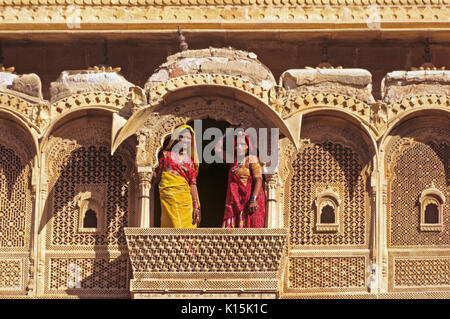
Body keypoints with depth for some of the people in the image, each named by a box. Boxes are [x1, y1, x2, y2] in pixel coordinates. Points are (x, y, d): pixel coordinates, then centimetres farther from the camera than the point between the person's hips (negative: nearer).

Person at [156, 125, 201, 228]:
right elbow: (158, 176, 15)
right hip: (169, 195, -2)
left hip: (186, 198, 3)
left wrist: (196, 207, 2)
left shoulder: (190, 162, 15)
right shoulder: (166, 155, 12)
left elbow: (193, 185, 9)